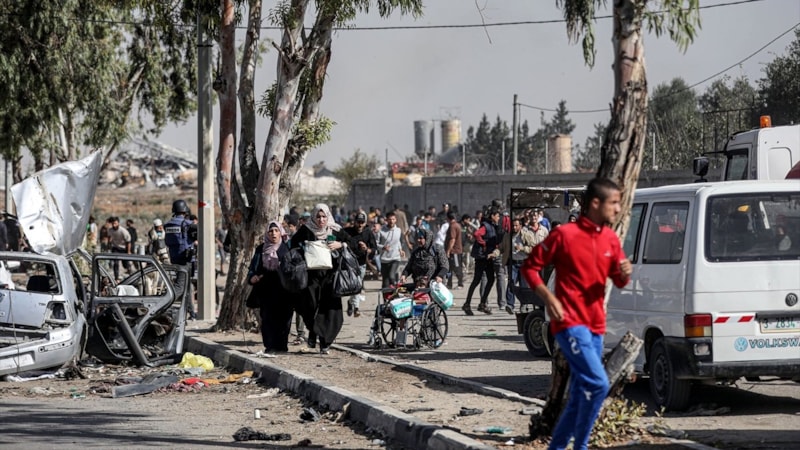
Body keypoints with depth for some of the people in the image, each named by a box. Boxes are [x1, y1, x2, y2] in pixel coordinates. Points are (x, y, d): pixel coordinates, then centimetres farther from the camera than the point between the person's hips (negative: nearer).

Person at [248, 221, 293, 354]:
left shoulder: (287, 248, 7)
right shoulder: (261, 250, 13)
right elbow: (253, 267, 14)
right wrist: (252, 277, -5)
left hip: (283, 290, -1)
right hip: (266, 291, 1)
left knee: (283, 317, -3)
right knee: (267, 318, -5)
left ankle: (282, 344, 4)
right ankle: (269, 346, -3)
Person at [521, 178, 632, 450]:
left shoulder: (611, 239, 9)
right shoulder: (565, 234, -10)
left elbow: (619, 281, 19)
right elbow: (530, 267, -5)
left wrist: (625, 273, -5)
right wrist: (549, 299, -16)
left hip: (596, 326, 8)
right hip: (570, 323, -7)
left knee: (581, 393, 11)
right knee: (597, 384, -19)